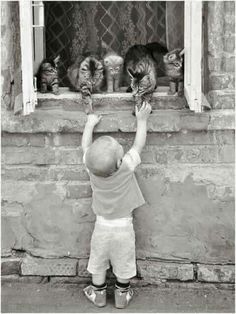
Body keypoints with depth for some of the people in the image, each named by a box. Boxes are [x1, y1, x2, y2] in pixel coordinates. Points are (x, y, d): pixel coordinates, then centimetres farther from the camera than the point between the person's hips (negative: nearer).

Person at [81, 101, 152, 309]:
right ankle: (122, 296, 37)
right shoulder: (127, 167, -28)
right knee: (123, 264, 19)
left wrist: (90, 124, 12)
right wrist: (141, 120, 0)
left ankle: (98, 295, 39)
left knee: (98, 263, 21)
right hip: (124, 227, -2)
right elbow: (138, 144, -11)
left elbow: (85, 145, -2)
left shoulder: (91, 168, -21)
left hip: (102, 224, 2)